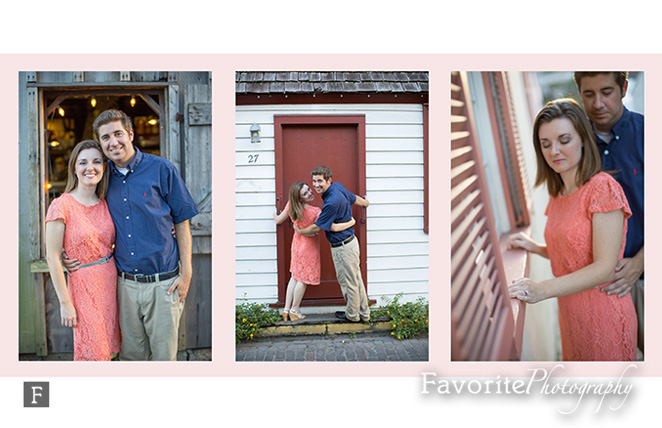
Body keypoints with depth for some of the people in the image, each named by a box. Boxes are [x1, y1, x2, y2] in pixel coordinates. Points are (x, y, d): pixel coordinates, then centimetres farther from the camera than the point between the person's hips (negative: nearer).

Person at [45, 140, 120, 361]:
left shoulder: (105, 204, 4)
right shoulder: (62, 205, -12)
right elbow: (53, 257, -11)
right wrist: (65, 303, -11)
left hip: (111, 282, 5)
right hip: (84, 286, -5)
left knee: (107, 348, 14)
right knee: (92, 353, 4)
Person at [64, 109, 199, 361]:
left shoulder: (161, 170, -5)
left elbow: (182, 223, -3)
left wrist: (186, 273, -7)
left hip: (163, 283, -3)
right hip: (126, 283, 4)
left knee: (164, 354, 8)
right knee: (130, 353, 16)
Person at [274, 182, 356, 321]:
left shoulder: (291, 206, -13)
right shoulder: (315, 212, -31)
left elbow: (278, 220, 1)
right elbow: (335, 228, -33)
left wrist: (275, 214, 25)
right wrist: (351, 222, -16)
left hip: (297, 244, 6)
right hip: (309, 247, -6)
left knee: (295, 277, 19)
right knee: (304, 279, 11)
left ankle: (286, 309, 25)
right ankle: (294, 310, 24)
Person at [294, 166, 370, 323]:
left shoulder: (332, 202, -28)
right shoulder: (338, 186, -1)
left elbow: (317, 228, -18)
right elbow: (354, 198, 19)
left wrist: (299, 231, 0)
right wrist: (365, 202, 41)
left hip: (342, 248, -10)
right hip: (350, 241, 10)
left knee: (349, 282, 9)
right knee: (356, 279, 18)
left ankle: (352, 315, 27)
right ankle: (364, 313, 31)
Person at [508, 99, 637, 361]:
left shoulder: (602, 187, -17)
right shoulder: (558, 195, 7)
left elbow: (605, 268, -22)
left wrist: (543, 289, -31)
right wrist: (535, 248, 2)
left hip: (603, 316, -7)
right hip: (569, 314, 7)